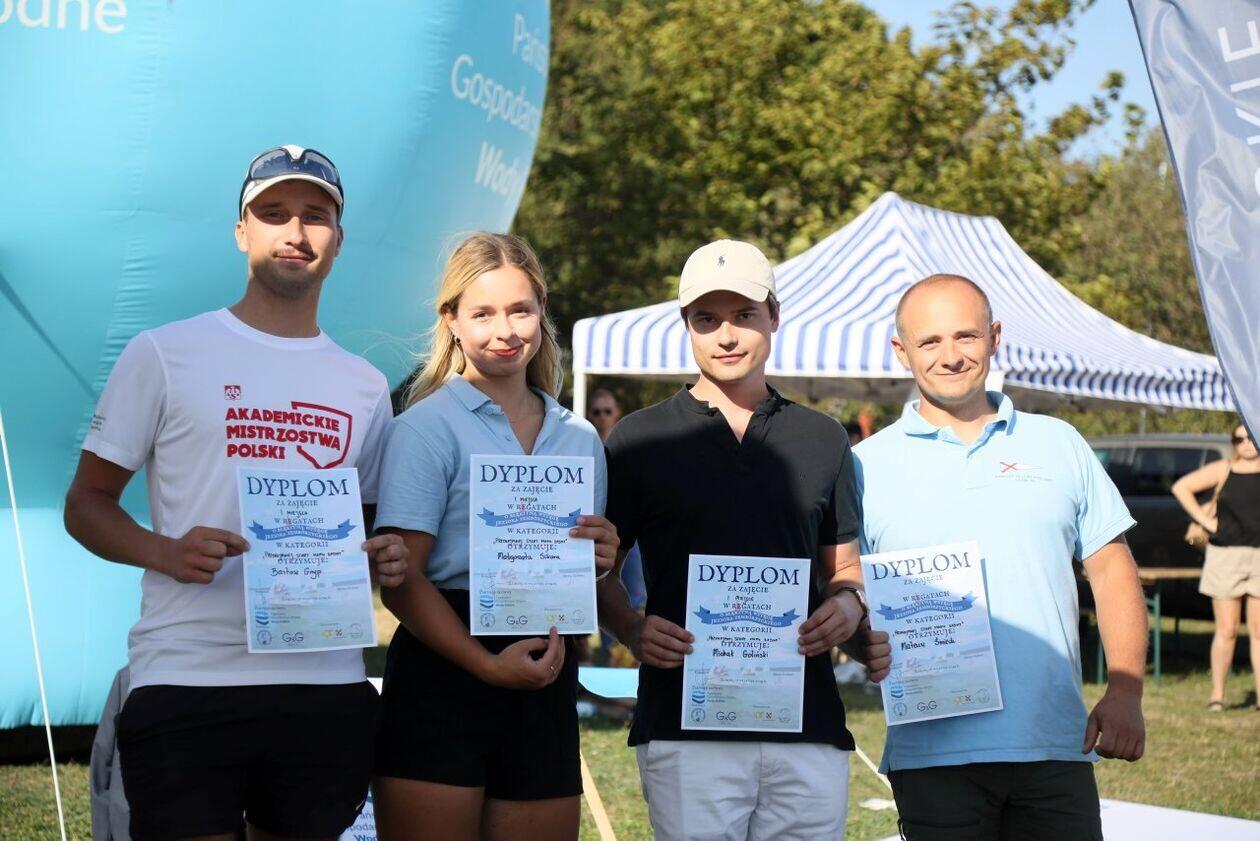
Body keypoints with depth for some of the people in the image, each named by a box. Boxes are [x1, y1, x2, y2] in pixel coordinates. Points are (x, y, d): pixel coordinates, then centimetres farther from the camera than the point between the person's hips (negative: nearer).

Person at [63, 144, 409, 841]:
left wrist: (384, 558, -1)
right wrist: (165, 553, -15)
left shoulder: (364, 386, 15)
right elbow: (86, 503, 4)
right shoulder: (164, 354, 4)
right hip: (186, 684, -3)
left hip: (328, 687, 4)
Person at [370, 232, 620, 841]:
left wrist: (600, 561, -1)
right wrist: (487, 664, -22)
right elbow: (399, 579, -10)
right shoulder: (428, 426, -1)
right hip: (441, 675, -5)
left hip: (547, 686, 5)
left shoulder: (579, 439, 15)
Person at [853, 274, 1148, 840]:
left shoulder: (1057, 444, 13)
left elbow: (1112, 571, 12)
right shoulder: (866, 465, 7)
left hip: (1057, 746, 2)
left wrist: (1124, 693, 1)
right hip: (933, 754, -2)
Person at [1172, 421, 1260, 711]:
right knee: (1226, 630, -1)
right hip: (1225, 555, -1)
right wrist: (1205, 520, -1)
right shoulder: (1223, 470, 5)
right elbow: (1181, 487, 7)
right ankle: (1217, 693, 7)